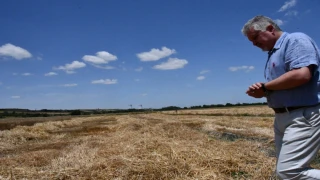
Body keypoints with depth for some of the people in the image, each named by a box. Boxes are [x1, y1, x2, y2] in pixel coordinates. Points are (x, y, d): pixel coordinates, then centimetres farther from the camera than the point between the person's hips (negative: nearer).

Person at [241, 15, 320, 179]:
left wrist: (265, 86, -14)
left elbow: (302, 74, -27)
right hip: (282, 117, 10)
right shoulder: (273, 54, 18)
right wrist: (260, 91, -3)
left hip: (303, 116, -10)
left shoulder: (295, 40, -9)